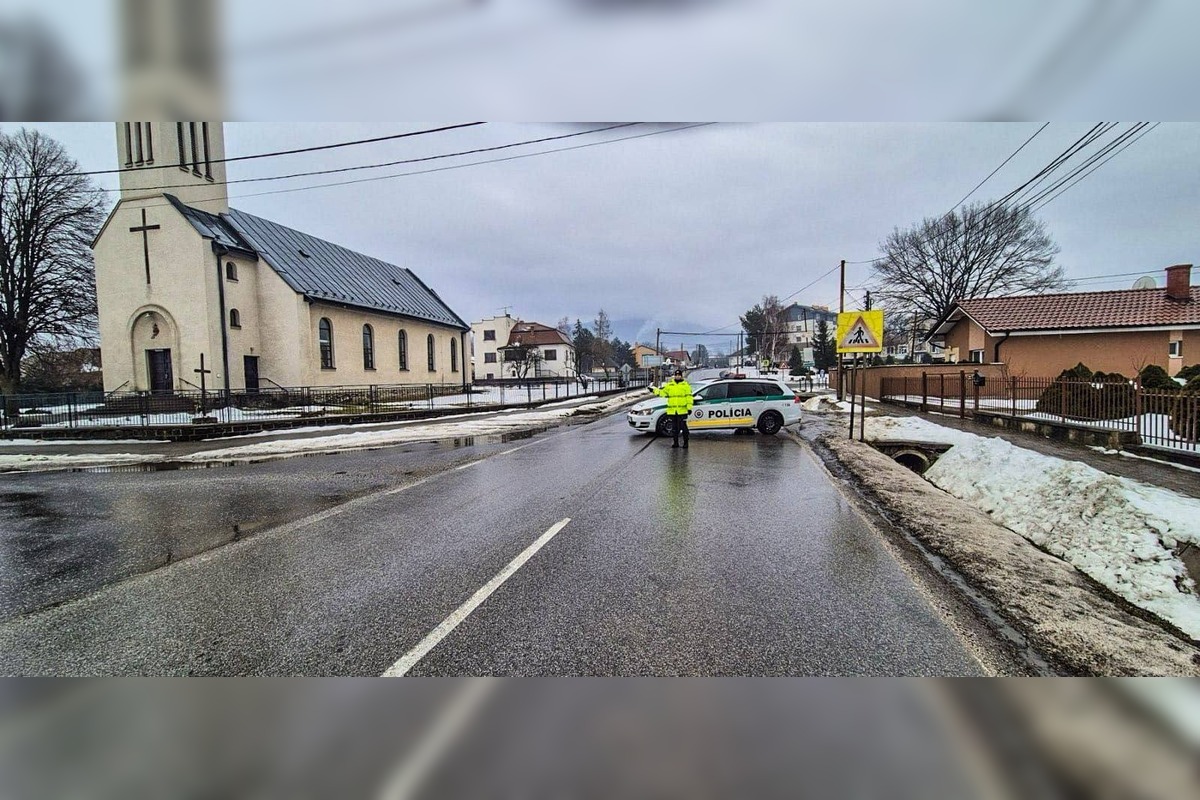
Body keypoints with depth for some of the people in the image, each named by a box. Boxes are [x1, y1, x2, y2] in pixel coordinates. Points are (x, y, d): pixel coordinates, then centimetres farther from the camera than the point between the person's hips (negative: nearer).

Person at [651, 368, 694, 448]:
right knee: (674, 427, 9)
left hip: (682, 411, -3)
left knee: (683, 427, -4)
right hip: (672, 411, 3)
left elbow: (689, 397, -1)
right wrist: (654, 390, 6)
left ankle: (685, 442, 4)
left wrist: (689, 408, -8)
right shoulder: (669, 385, 12)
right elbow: (662, 392, 16)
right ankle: (675, 442, 17)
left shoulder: (685, 385, 3)